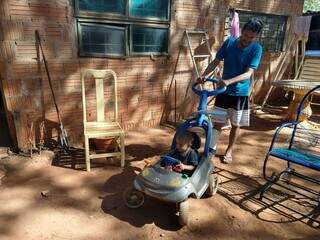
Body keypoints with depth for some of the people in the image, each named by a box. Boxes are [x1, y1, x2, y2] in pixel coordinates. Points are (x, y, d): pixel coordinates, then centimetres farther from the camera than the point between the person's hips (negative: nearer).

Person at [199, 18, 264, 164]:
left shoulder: (256, 49, -11)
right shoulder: (229, 42, -4)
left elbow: (248, 73, -20)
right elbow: (216, 61, -2)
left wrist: (229, 81, -36)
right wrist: (204, 75, -19)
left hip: (241, 93, -1)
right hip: (224, 90, 1)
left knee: (236, 124, 11)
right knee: (218, 122, 3)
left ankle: (229, 150, 29)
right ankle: (211, 149, 16)